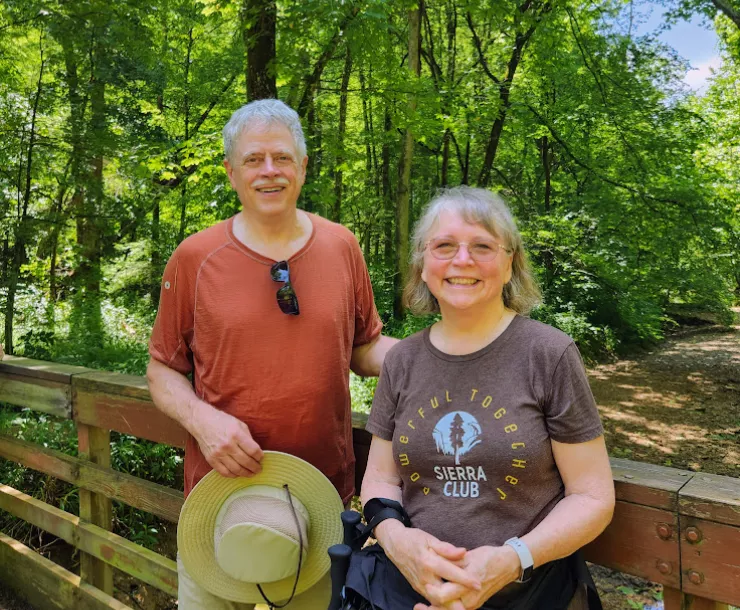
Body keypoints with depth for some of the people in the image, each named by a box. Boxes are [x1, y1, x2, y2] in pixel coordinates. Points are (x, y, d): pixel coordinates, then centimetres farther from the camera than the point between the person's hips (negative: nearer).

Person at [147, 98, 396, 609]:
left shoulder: (341, 246, 0)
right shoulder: (194, 258, -5)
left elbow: (366, 348, 7)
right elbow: (163, 369, 1)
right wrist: (200, 417, -18)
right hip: (222, 490, -1)